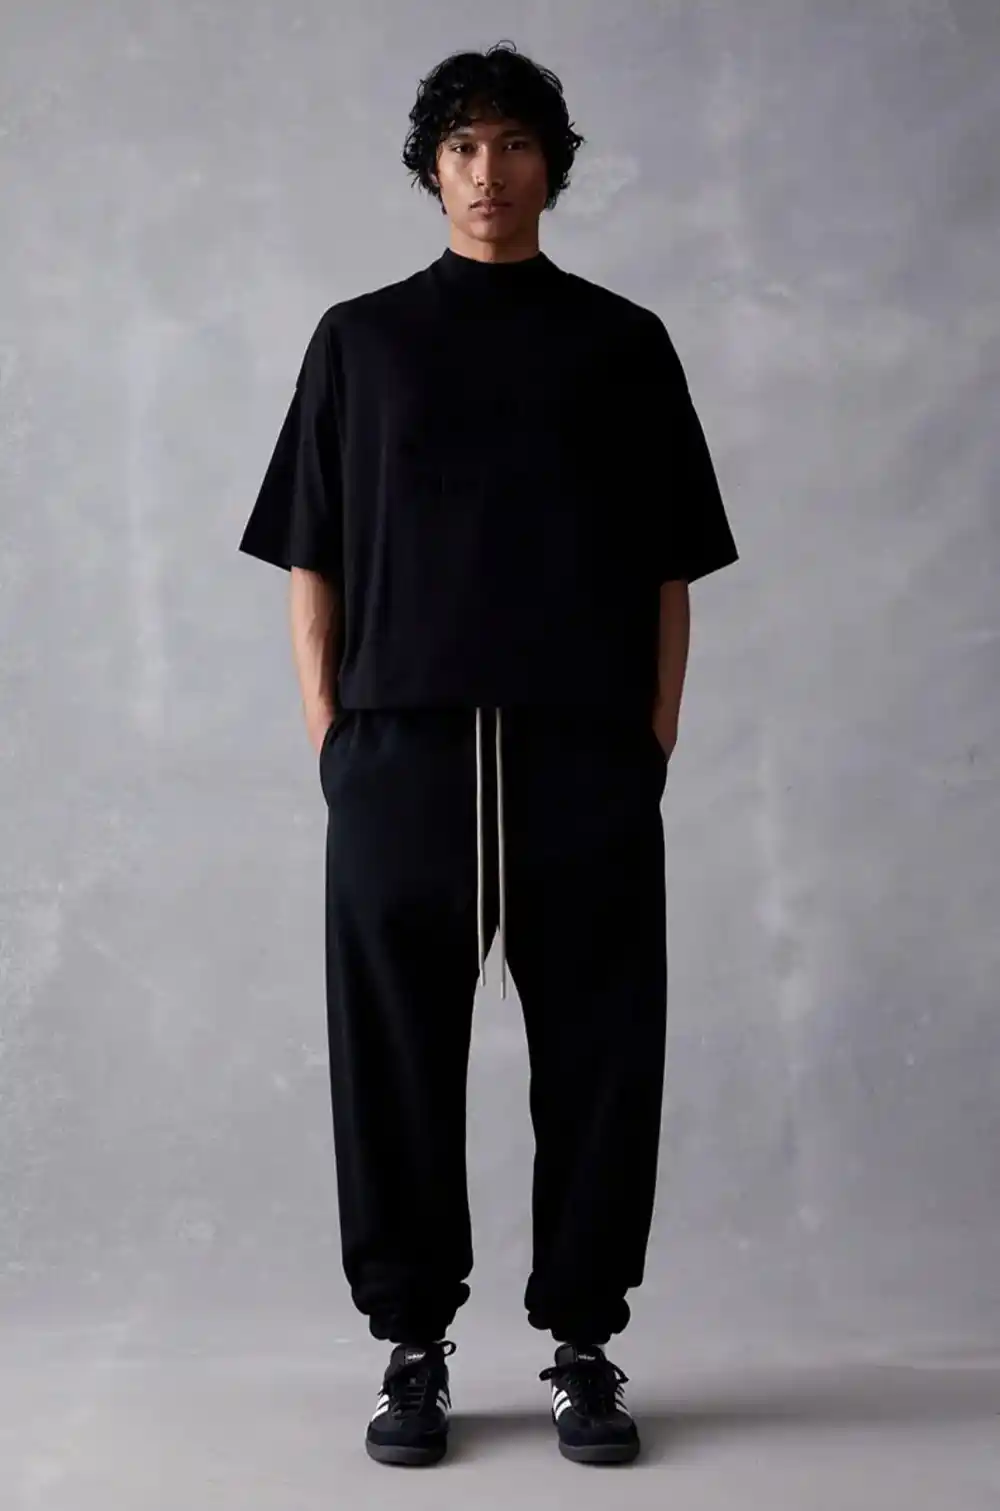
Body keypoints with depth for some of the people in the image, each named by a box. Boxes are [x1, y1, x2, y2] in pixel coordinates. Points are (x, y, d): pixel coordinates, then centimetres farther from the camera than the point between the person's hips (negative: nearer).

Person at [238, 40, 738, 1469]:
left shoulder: (623, 342, 12)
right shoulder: (361, 337, 12)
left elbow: (670, 569, 9)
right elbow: (311, 560, 9)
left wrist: (656, 742, 1)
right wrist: (329, 733, 0)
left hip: (589, 760, 0)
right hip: (401, 756, 0)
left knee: (597, 1052, 3)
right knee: (398, 1054, 3)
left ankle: (585, 1345, 16)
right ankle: (413, 1344, 17)